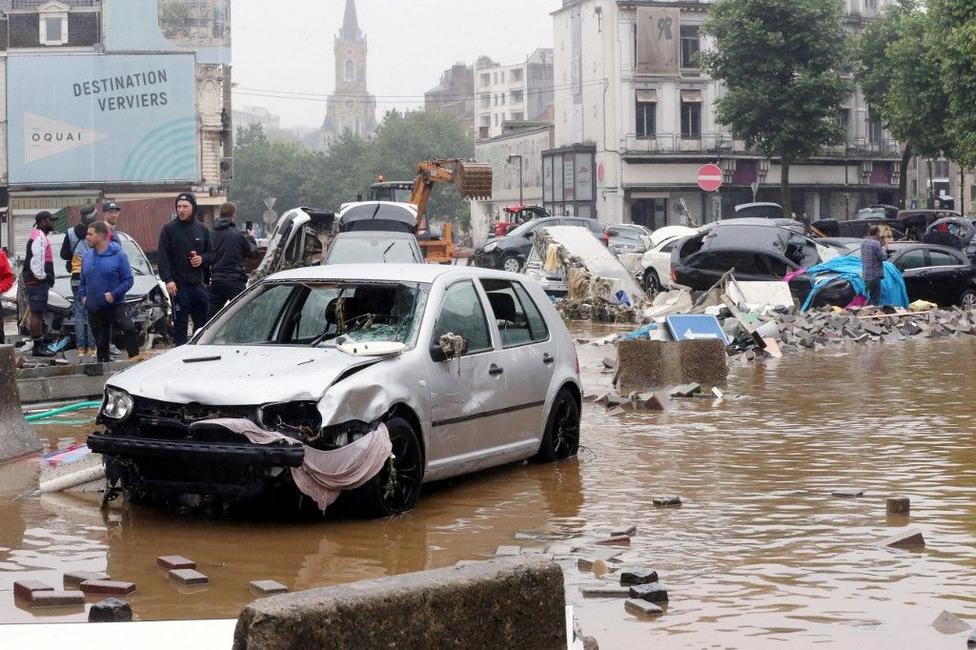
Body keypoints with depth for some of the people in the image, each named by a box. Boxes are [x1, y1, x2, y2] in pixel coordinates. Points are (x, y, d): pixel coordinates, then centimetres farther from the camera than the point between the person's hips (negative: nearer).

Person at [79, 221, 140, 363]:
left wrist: (114, 294, -18)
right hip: (94, 309, 5)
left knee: (130, 330, -27)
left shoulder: (118, 255, -6)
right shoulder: (87, 257, 10)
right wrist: (83, 296, 4)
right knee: (101, 342, 10)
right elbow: (82, 281, 21)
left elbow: (128, 280, -7)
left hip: (115, 304, -5)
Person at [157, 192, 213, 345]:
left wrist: (202, 259, -5)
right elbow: (163, 257, -6)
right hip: (178, 285, -4)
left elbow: (211, 253, 17)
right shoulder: (169, 229, -1)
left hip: (199, 284, 4)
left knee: (203, 324, 9)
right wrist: (168, 279, -17)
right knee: (180, 326, -4)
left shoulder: (202, 229, 11)